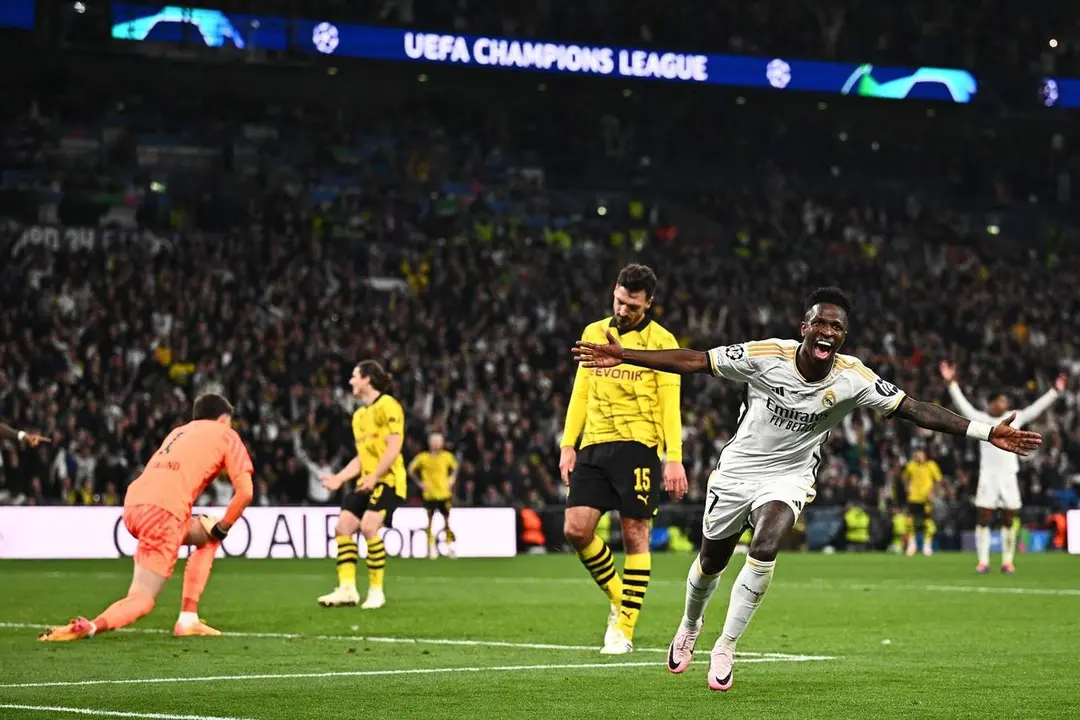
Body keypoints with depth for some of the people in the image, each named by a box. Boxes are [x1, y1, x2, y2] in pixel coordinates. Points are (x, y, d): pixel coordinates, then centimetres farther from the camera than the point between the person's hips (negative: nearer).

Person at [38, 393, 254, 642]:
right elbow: (245, 492, 3)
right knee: (143, 600, -5)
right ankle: (87, 627, -32)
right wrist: (222, 528, 14)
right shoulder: (225, 434, 15)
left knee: (207, 538, 28)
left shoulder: (179, 432, 33)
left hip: (134, 503, 7)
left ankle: (188, 620, 19)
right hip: (164, 511, -7)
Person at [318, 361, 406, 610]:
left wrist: (374, 477, -21)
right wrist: (339, 478, 12)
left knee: (368, 527, -23)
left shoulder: (387, 406, -9)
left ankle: (376, 591, -12)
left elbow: (394, 447, -17)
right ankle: (347, 589, -3)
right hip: (366, 482, 9)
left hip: (387, 480, -9)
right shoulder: (359, 415, 19)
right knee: (343, 526, -2)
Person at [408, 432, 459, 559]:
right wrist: (420, 483, -4)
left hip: (444, 493, 2)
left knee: (447, 520, 2)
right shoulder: (423, 457, -6)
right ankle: (431, 548, 5)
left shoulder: (447, 456, 1)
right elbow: (411, 470, 3)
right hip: (429, 494, -2)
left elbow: (455, 467, 19)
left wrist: (451, 479, 5)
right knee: (430, 521, -1)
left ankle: (450, 546, 12)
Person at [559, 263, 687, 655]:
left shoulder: (661, 341, 0)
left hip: (637, 445, -4)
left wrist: (674, 459, -10)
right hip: (594, 445, 5)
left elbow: (670, 405, -4)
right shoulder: (593, 333, 14)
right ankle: (619, 598, 17)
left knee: (634, 535, -4)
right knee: (576, 529, -6)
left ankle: (624, 628, 3)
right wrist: (567, 445, 10)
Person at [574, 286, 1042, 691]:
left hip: (789, 477, 0)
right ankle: (690, 625, 48)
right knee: (711, 562, 14)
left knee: (764, 550, -26)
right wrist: (624, 357, -22)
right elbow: (693, 361, -16)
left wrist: (986, 433, -19)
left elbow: (913, 409, -14)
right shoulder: (766, 356, -20)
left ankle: (725, 647, -9)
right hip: (737, 470, 0)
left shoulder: (853, 378, -16)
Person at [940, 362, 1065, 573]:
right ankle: (983, 561, -1)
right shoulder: (982, 420, 2)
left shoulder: (1015, 419, 9)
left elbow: (1037, 408, 10)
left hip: (1009, 476, 2)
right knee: (983, 520, -5)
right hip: (988, 475, -2)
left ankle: (1008, 561, 11)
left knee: (1008, 521, 5)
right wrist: (952, 383, -16)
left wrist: (1055, 391, 5)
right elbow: (962, 405, -6)